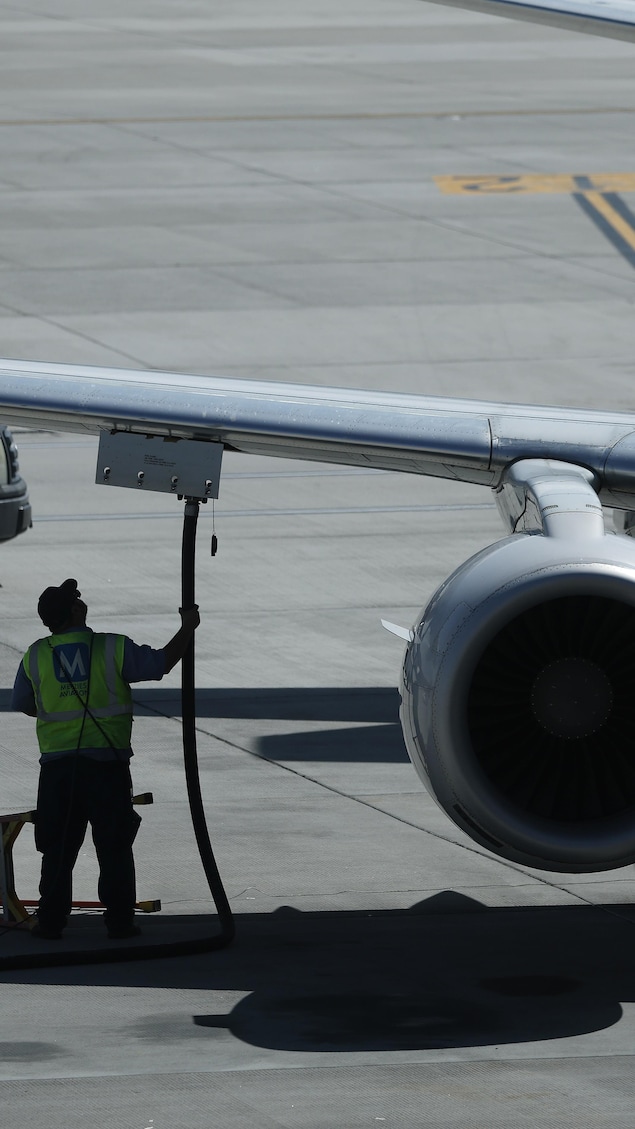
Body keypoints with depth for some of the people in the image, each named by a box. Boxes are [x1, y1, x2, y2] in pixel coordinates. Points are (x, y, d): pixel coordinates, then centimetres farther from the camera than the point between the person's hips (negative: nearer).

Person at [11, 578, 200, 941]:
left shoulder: (36, 656, 2)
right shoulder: (114, 648, -6)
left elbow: (22, 704, 15)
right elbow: (161, 663, 0)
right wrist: (187, 628, 16)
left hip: (57, 766, 2)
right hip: (107, 764, -2)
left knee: (58, 848, 10)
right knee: (115, 847, 7)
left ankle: (51, 921, 9)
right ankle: (120, 920, 8)